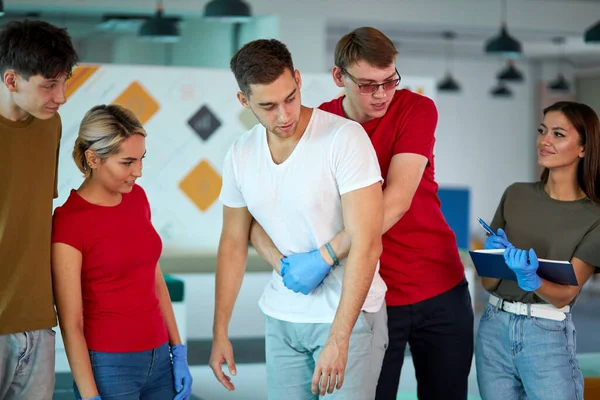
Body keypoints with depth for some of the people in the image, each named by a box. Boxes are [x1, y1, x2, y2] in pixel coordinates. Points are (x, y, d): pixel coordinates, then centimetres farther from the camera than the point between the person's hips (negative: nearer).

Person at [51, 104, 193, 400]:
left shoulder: (137, 197, 5)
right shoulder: (69, 222, -13)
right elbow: (71, 325, -13)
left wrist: (178, 352, 8)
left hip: (158, 361, 6)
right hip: (108, 367, -6)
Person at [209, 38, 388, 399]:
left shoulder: (345, 138, -17)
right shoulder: (240, 156, 0)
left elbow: (367, 245, -21)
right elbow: (234, 244, 10)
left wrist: (338, 338, -24)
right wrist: (220, 332, 9)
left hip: (349, 312, -4)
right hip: (282, 316, 5)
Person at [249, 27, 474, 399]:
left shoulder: (417, 110, -10)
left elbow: (396, 201, -25)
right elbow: (261, 217, -9)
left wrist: (325, 256, -32)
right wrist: (286, 264, -29)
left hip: (441, 289, 0)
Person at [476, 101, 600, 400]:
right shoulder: (515, 195, 3)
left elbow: (565, 295, -11)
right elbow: (488, 282, 5)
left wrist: (531, 281, -30)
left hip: (548, 336, -3)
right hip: (494, 329, 3)